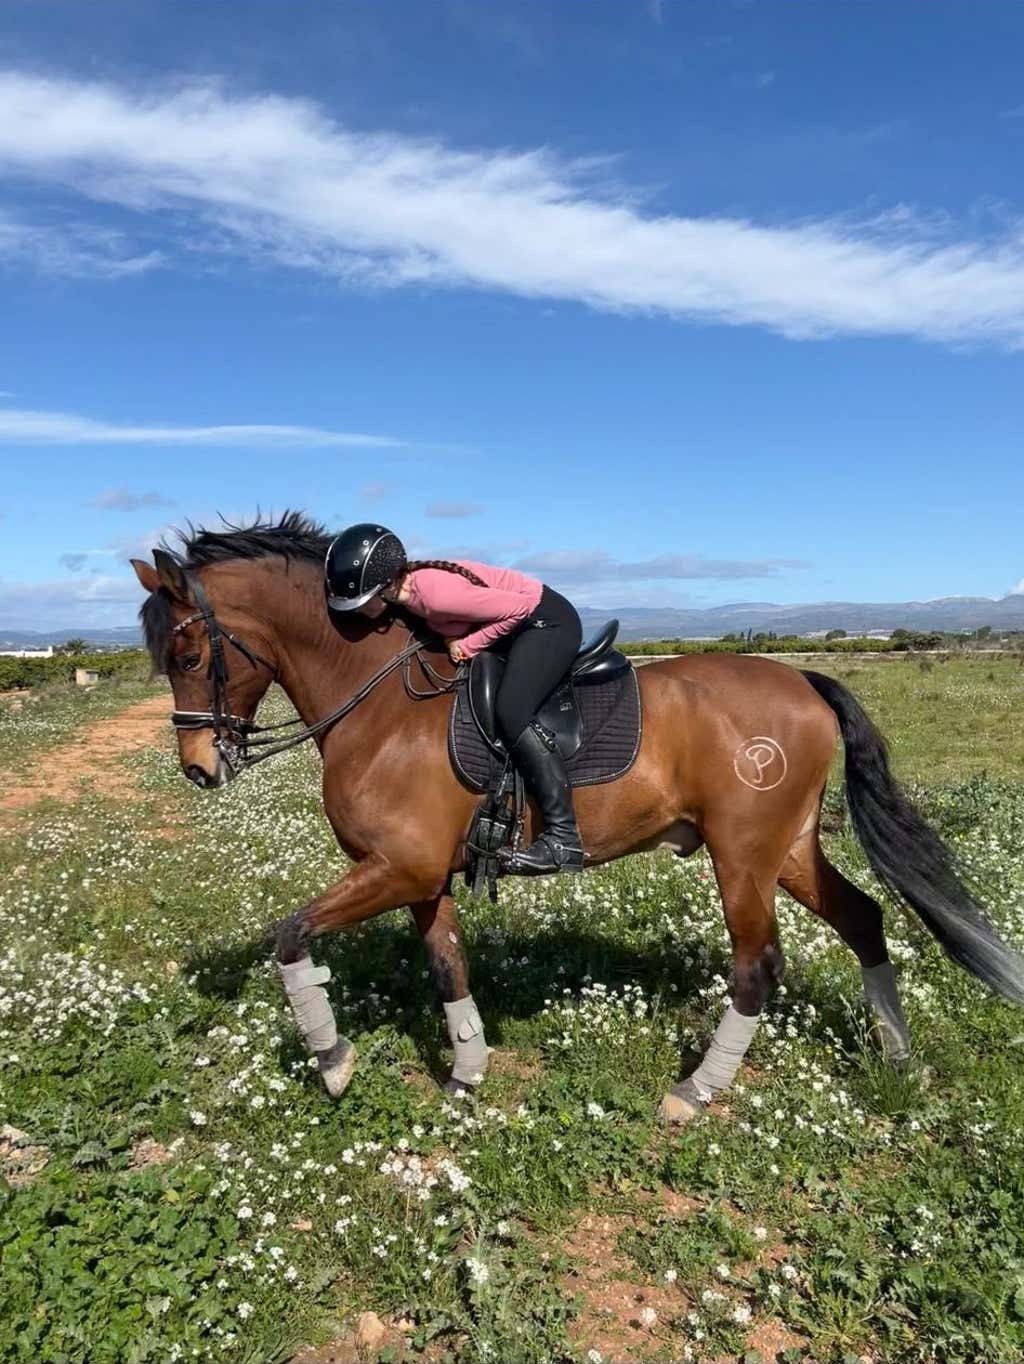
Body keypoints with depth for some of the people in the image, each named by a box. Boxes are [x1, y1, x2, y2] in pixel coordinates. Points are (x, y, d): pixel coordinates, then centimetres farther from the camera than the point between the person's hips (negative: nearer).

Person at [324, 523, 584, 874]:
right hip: (519, 627, 10)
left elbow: (519, 607, -27)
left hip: (549, 622, -10)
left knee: (510, 712, -25)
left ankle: (563, 837, -26)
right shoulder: (408, 587, -5)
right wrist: (454, 639, -6)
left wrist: (468, 645, -19)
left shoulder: (437, 593, -32)